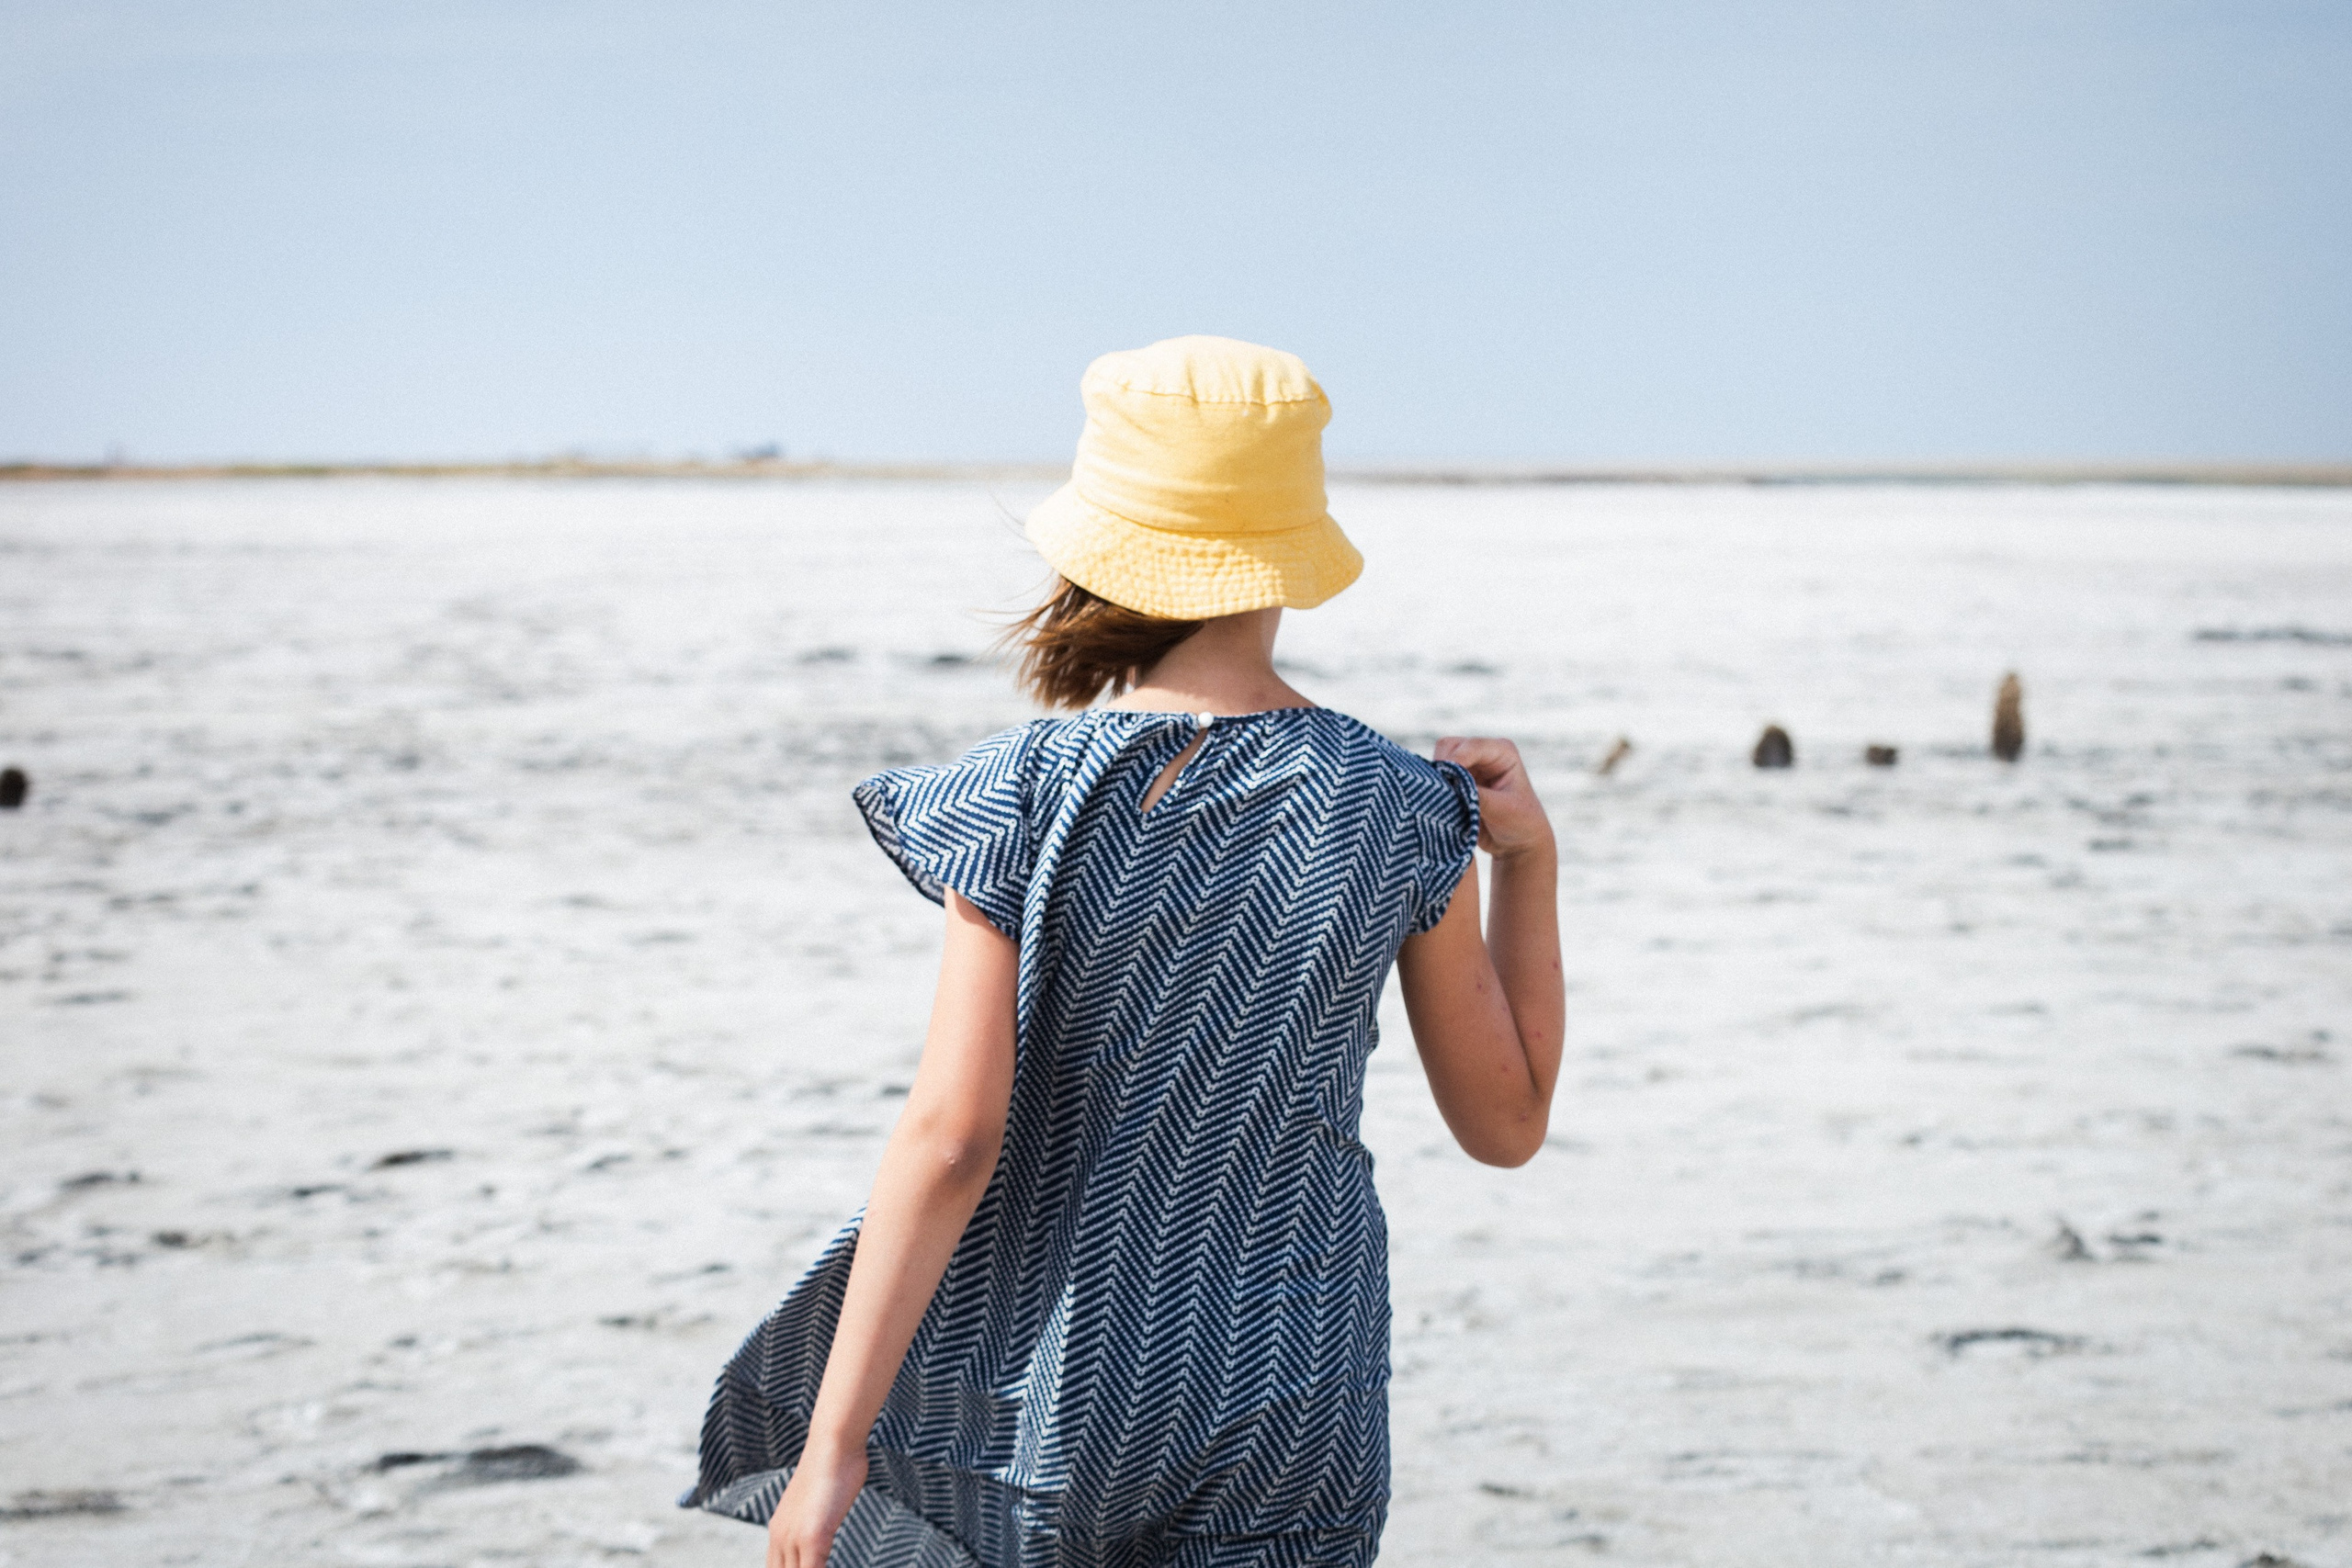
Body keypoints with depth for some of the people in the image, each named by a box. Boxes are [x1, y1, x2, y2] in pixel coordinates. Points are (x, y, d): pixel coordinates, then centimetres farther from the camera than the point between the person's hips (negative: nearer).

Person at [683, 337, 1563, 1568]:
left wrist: (834, 1440, -13)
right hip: (1287, 1415, 1)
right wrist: (1530, 860, 10)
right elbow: (1506, 1122, 5)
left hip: (1053, 1376, -1)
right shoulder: (1404, 816, -5)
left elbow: (950, 1138, -17)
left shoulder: (1019, 798, -11)